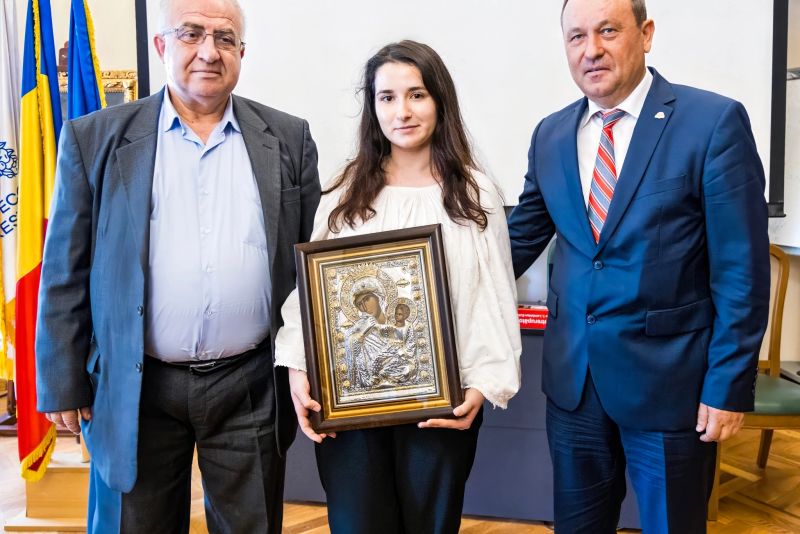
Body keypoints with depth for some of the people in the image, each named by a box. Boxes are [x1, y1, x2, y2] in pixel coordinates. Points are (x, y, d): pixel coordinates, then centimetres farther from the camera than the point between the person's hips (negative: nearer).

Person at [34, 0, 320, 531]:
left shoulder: (288, 139, 3)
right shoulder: (95, 139, 0)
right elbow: (66, 273, 2)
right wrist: (63, 383, 1)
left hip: (252, 385, 1)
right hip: (135, 388, 0)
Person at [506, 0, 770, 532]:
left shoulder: (714, 121, -10)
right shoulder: (551, 135, 5)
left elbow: (741, 269, -10)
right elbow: (521, 238, 12)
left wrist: (729, 384, -11)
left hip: (668, 378, -4)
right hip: (573, 375, 5)